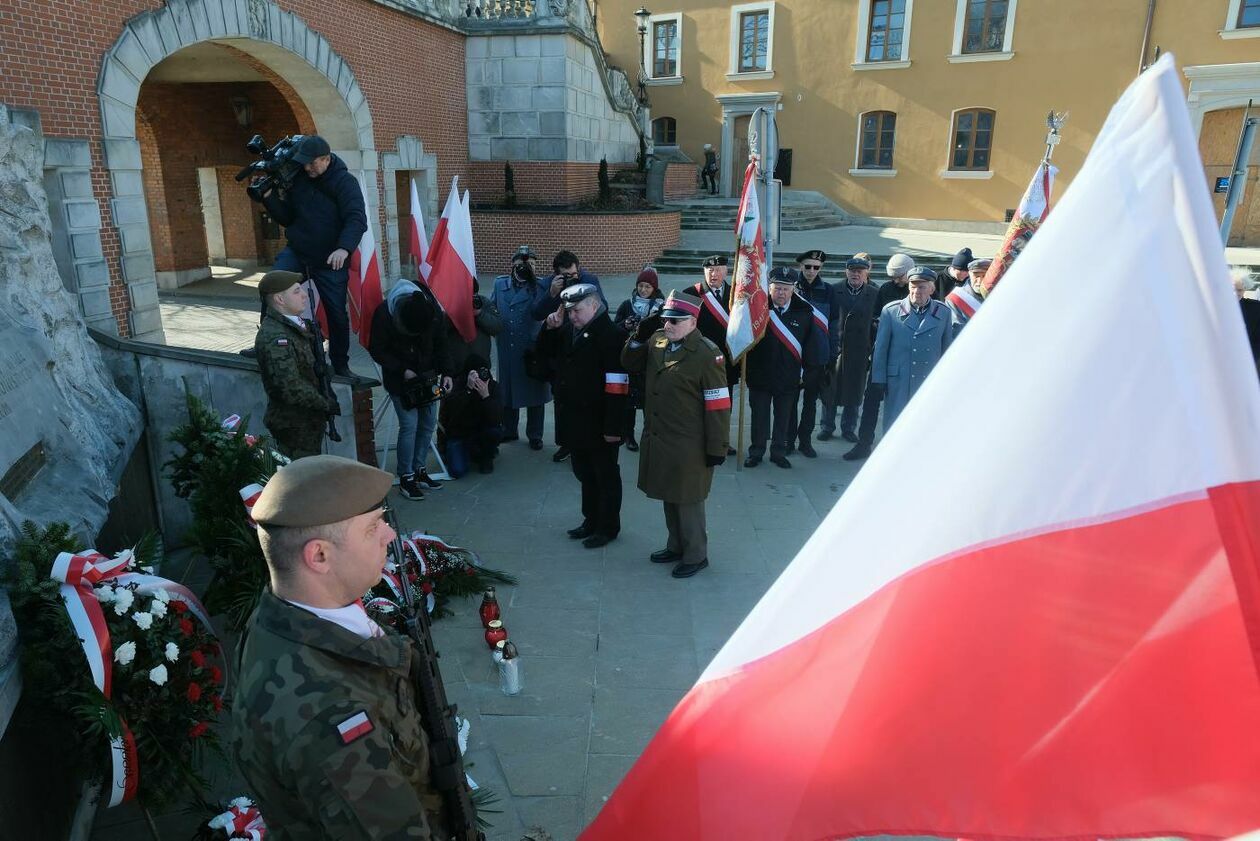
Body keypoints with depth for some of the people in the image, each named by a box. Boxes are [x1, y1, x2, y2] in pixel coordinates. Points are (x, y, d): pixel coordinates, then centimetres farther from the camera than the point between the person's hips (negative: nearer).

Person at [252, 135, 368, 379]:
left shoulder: (345, 182, -10)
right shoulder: (297, 179, 4)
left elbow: (357, 219, -23)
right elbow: (287, 219, 10)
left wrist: (344, 248, -40)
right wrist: (270, 197, -8)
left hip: (330, 262, -3)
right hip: (295, 252, 3)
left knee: (337, 314, 3)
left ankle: (341, 365, 21)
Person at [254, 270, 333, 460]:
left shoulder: (294, 324, 8)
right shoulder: (274, 337, -23)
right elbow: (292, 389, -27)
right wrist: (326, 404, -15)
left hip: (309, 420, 9)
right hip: (295, 426, -9)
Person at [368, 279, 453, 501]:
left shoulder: (434, 310, -13)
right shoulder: (384, 314, -22)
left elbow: (441, 344, 0)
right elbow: (377, 350, -12)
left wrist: (446, 372, -10)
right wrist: (402, 370, -20)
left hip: (426, 376, 4)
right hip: (399, 379, -4)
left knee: (429, 423, 5)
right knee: (409, 425, -10)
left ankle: (419, 470, 21)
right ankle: (405, 477, 4)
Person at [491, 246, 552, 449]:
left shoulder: (539, 286, -5)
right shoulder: (500, 283, 6)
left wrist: (533, 281, -25)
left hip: (532, 349, -3)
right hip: (507, 349, 3)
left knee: (534, 393, 7)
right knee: (507, 391, 16)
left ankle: (535, 435, 21)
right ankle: (509, 430, 33)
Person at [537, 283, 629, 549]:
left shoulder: (612, 335, -18)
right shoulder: (569, 331, 7)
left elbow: (617, 386, -22)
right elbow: (545, 352, 23)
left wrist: (613, 427, -23)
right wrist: (550, 328, 3)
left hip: (599, 425, -8)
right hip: (574, 421, 8)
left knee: (606, 477, 9)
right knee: (584, 474, 21)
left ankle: (608, 527, 23)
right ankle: (591, 520, 37)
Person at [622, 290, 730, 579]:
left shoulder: (707, 354, -18)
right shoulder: (657, 342, 2)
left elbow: (717, 405, -17)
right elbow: (630, 362, 14)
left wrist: (717, 448, -15)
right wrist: (640, 335, -5)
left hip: (688, 447, -7)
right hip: (658, 440, 7)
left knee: (688, 501, 7)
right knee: (669, 496, 21)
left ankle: (695, 556, 25)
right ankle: (676, 546, 39)